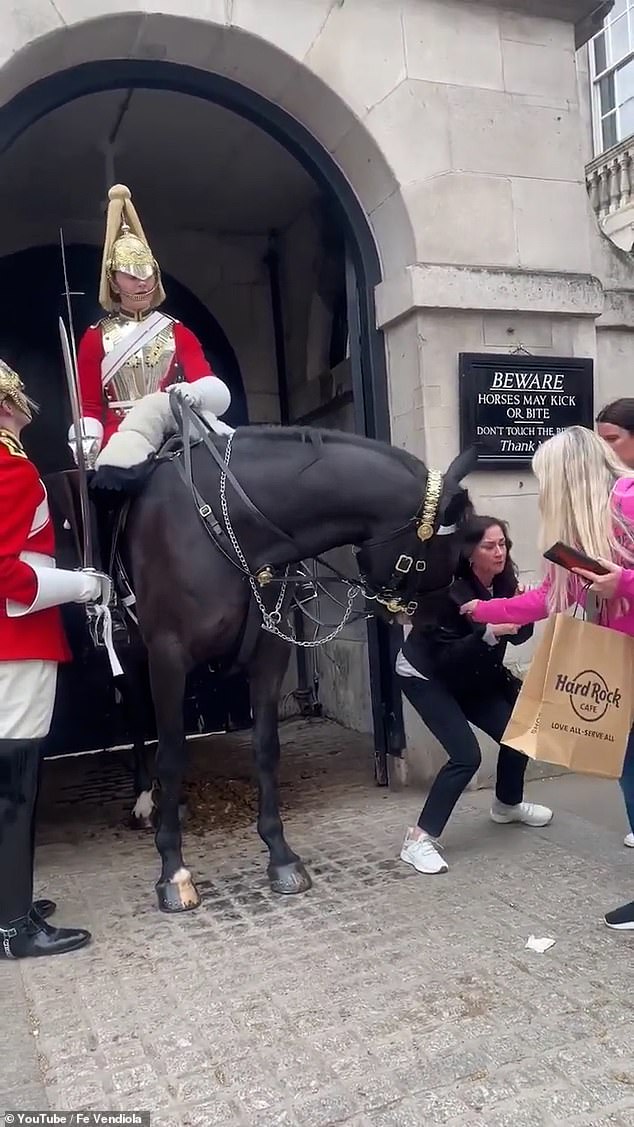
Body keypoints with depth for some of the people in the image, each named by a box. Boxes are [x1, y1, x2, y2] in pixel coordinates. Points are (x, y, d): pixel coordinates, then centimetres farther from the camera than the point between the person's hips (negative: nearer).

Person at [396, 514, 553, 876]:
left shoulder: (504, 582, -10)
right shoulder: (449, 591, -30)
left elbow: (519, 637, 0)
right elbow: (445, 656, -30)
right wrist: (489, 634, -41)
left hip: (472, 676, 7)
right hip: (425, 676, -7)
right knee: (466, 755, -19)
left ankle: (508, 805, 34)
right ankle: (420, 839, -11)